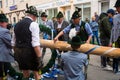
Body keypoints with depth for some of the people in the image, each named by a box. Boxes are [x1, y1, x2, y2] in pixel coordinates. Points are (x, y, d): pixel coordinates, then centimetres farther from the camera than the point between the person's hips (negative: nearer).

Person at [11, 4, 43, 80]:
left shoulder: (17, 24, 10)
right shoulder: (33, 24, -11)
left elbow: (13, 43, 13)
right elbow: (35, 44, -20)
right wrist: (39, 58, -19)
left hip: (19, 53, 7)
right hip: (30, 53, -7)